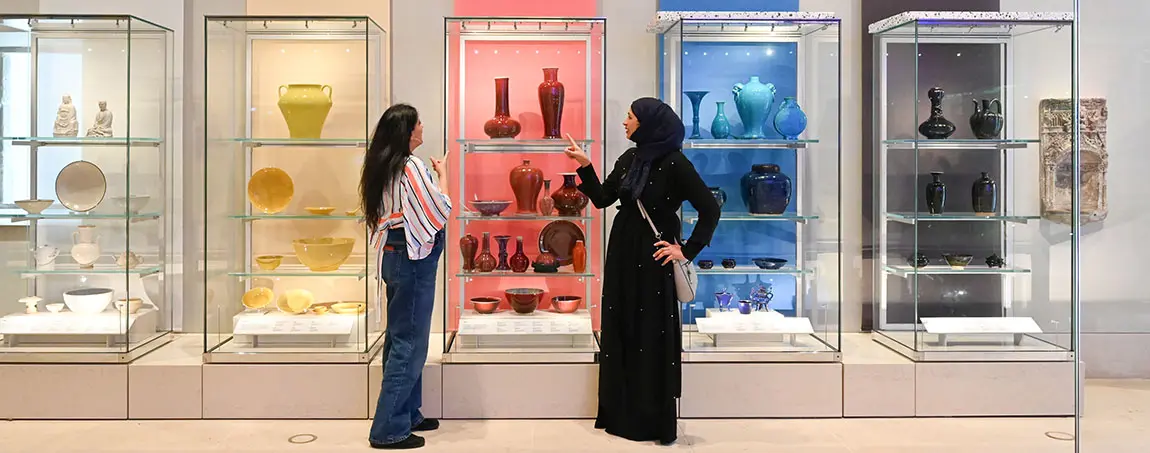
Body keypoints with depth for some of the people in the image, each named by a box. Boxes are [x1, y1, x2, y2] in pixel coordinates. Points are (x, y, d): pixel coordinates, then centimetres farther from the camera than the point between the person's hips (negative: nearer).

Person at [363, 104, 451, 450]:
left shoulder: (381, 166, 10)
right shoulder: (411, 166, -16)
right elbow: (441, 212, -12)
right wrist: (442, 174, 1)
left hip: (393, 256, 10)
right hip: (414, 259, -9)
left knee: (400, 339, 16)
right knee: (409, 343, -4)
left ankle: (406, 414, 26)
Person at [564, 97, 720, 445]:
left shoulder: (674, 164, -14)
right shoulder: (629, 159, 7)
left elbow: (710, 210, -14)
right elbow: (601, 199, 10)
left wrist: (687, 251, -14)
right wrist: (585, 165, 1)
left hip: (653, 259, -7)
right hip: (622, 255, 7)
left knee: (653, 337, 0)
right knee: (620, 334, 12)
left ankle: (655, 422, 12)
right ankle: (621, 415, 24)